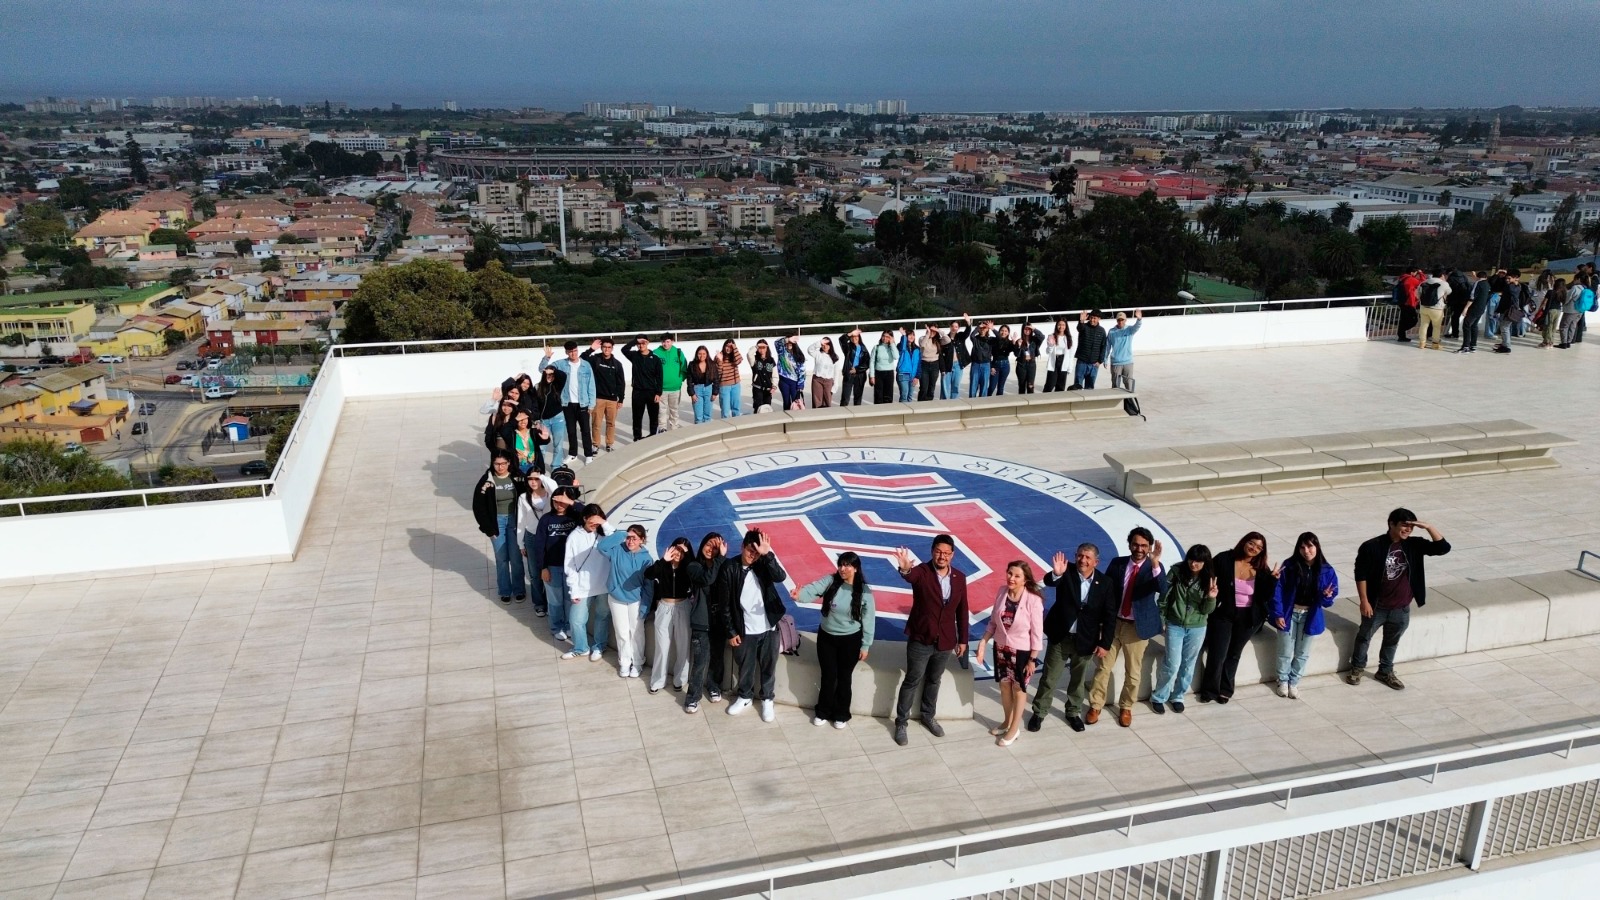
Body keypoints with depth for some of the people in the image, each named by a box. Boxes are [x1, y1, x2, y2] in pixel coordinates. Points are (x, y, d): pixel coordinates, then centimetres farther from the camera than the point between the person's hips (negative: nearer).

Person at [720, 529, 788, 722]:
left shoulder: (763, 565, -6)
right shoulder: (729, 568, -9)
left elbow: (781, 577, -25)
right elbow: (726, 603, -5)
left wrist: (767, 555, -33)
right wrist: (731, 632, -5)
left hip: (768, 628, 1)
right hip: (744, 631, -1)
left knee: (768, 667, 13)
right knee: (745, 667, 16)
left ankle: (767, 700, 32)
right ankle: (745, 697, 38)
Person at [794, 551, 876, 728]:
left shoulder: (864, 591, -13)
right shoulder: (830, 581, -11)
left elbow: (868, 620, -7)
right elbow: (814, 588, -29)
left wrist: (865, 645, -4)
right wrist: (800, 594, -51)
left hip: (850, 640, -1)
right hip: (826, 637, 1)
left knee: (844, 678, 12)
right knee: (828, 676, 12)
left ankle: (841, 715, 31)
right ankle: (823, 712, 32)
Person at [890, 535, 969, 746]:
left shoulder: (959, 577, -3)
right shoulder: (922, 572, -17)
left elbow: (962, 610, 6)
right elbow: (911, 575, -43)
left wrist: (963, 639, 9)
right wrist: (905, 569, -67)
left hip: (945, 641, 4)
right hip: (920, 640, -4)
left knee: (934, 681, 22)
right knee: (912, 682, 8)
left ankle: (928, 717, 41)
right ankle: (901, 723, 22)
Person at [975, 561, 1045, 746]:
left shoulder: (1033, 600, -22)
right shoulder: (1002, 592, -9)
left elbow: (1037, 632, -15)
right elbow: (993, 622, 1)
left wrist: (1032, 659, -12)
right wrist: (982, 643, -6)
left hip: (1022, 651, -4)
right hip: (1001, 648, 4)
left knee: (1019, 687, 15)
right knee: (1004, 684, 20)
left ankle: (1014, 727, 31)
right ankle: (1007, 721, 42)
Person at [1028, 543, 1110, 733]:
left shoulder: (1104, 583, -8)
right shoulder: (1067, 572, -12)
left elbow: (1109, 616, -4)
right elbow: (1049, 581, -33)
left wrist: (1104, 643, -6)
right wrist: (1056, 574, -56)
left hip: (1085, 640, 1)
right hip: (1060, 636, -1)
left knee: (1078, 679, 18)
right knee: (1049, 678, 9)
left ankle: (1074, 712, 37)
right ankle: (1039, 713, 24)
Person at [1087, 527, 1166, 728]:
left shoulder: (1154, 567, -8)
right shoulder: (1117, 563, -2)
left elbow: (1162, 590, -27)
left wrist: (1155, 563, -40)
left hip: (1137, 627, -1)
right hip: (1113, 623, 2)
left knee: (1133, 672, 11)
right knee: (1103, 667, 8)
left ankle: (1126, 708, 29)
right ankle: (1095, 706, 21)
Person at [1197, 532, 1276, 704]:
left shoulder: (1262, 569, -7)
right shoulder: (1223, 560, -13)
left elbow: (1265, 596, -10)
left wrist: (1273, 579, -25)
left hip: (1248, 618, 3)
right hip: (1223, 614, -2)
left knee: (1234, 654, 19)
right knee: (1217, 655, 1)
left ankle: (1225, 690, 36)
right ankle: (1209, 690, 22)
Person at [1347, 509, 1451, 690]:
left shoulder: (1414, 545, -6)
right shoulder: (1372, 547, -18)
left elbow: (1443, 548, -11)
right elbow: (1361, 575, -13)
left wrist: (1428, 527, -22)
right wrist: (1364, 601, -15)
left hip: (1401, 608, 4)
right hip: (1376, 606, -3)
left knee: (1392, 642, 20)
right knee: (1364, 637, 16)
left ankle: (1385, 672, 39)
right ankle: (1357, 668, 36)